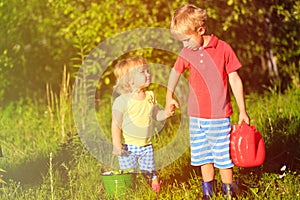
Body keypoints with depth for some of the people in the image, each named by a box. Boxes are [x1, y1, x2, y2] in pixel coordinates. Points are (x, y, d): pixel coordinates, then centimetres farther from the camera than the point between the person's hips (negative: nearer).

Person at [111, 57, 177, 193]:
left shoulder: (150, 97, 3)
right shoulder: (122, 101, -14)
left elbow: (156, 115, 14)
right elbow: (116, 124, -13)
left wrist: (167, 113, -8)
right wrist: (117, 145, -19)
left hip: (146, 146, 5)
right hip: (128, 147, -4)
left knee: (150, 175, 10)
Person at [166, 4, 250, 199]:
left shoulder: (223, 49, -9)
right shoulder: (187, 54, 2)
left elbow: (235, 80, -4)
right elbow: (175, 71, 20)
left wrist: (242, 110, -1)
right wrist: (169, 96, 24)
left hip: (219, 116, -4)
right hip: (196, 117, 4)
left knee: (223, 157, -1)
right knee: (204, 157, 11)